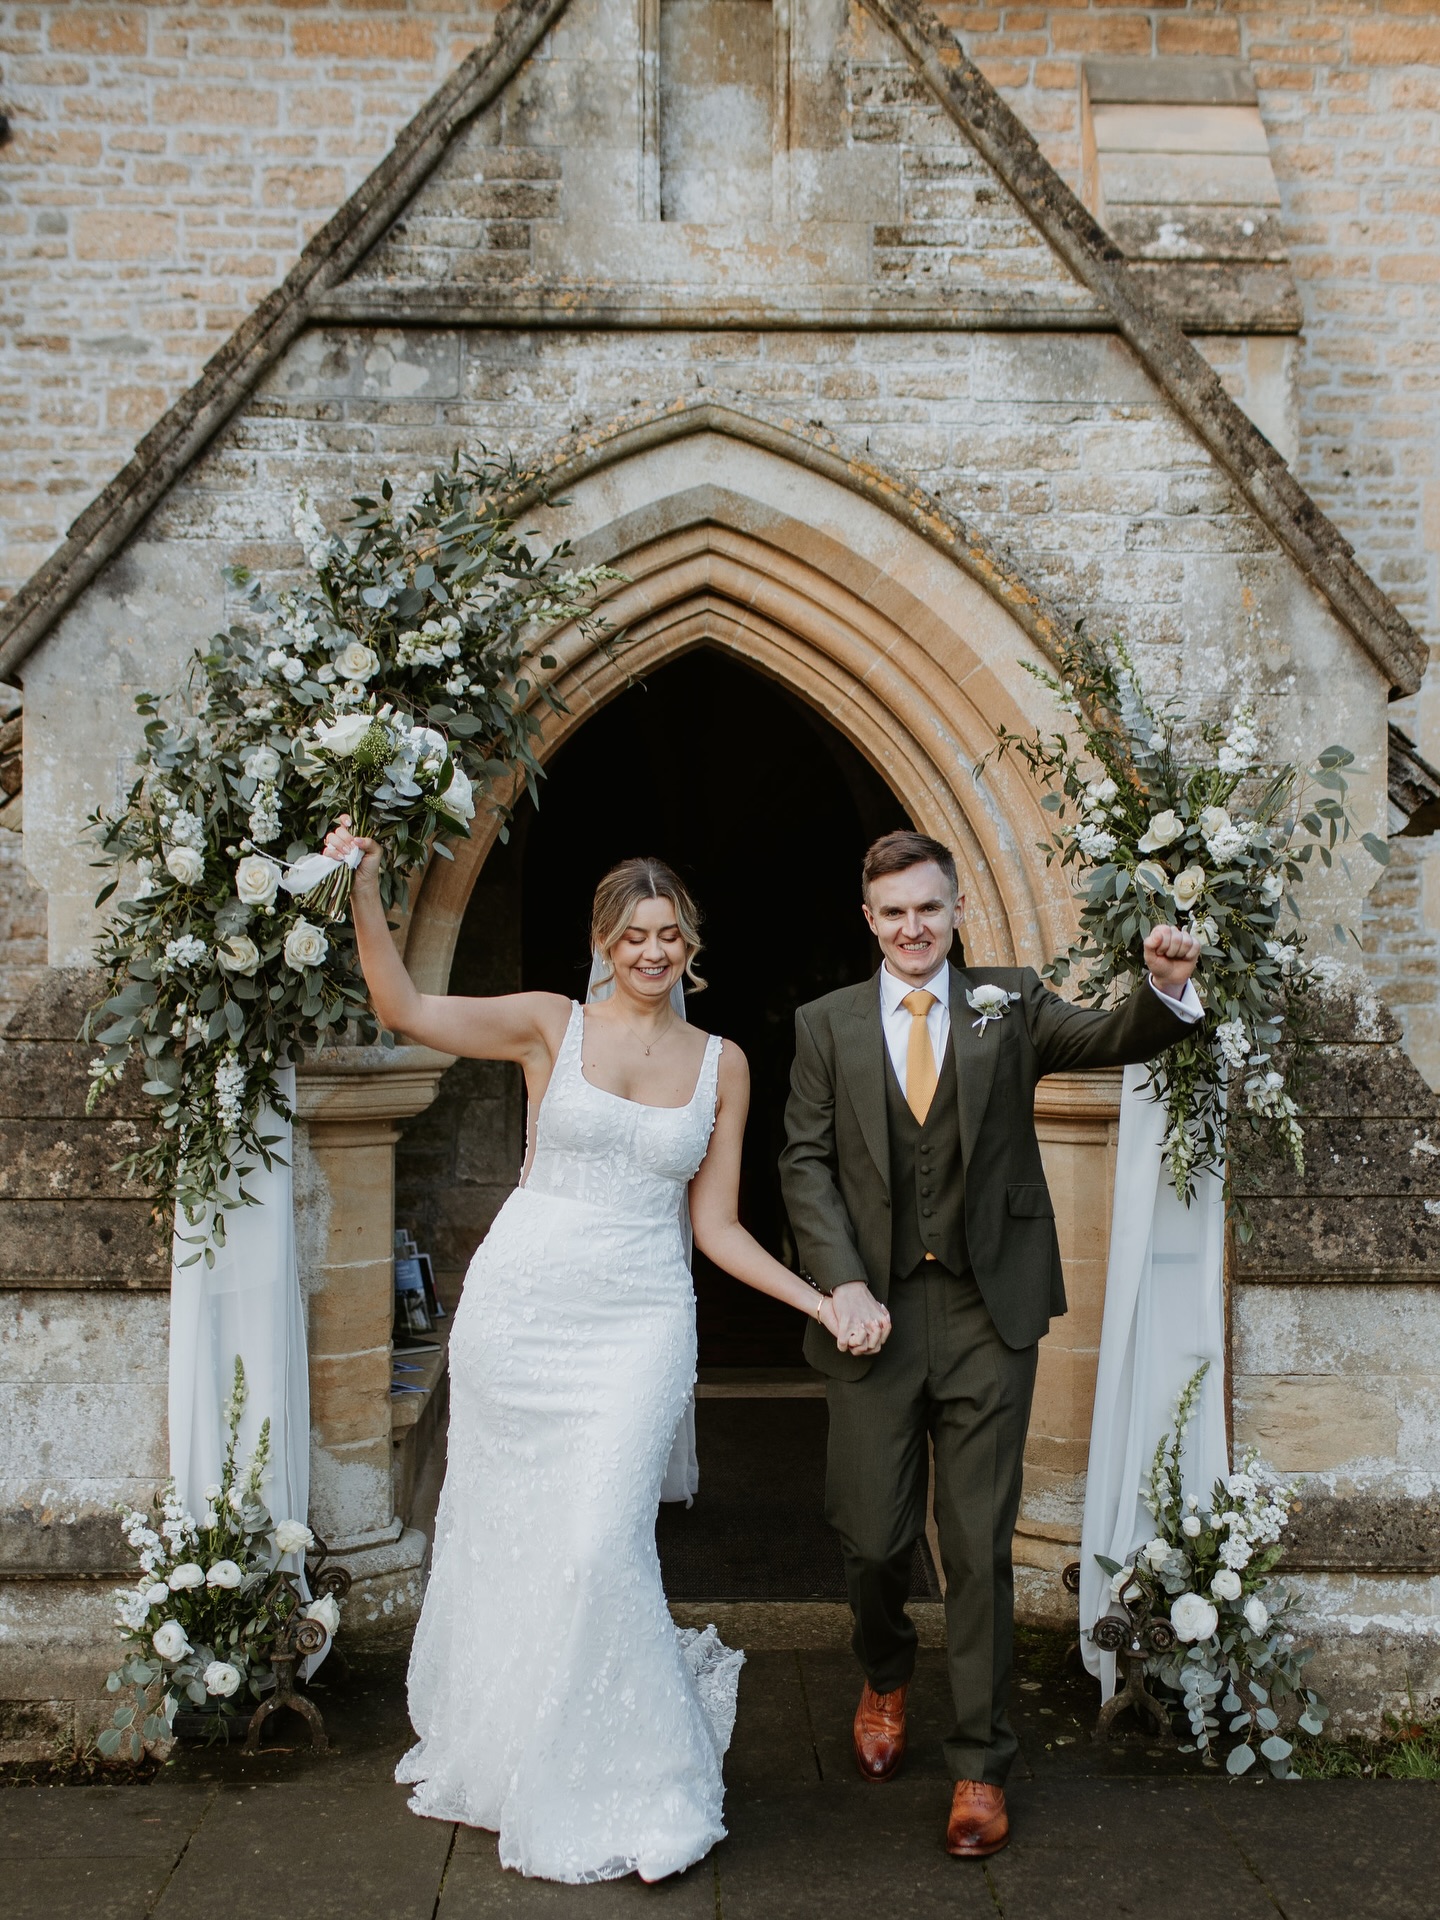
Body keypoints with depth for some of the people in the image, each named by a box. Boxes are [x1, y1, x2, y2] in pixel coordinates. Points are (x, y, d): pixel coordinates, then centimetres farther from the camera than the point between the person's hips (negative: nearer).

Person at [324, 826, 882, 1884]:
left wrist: (823, 1303, 0)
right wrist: (365, 893, -21)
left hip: (639, 1322, 0)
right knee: (501, 1536, 9)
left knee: (599, 1543, -11)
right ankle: (496, 1758, 33)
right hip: (520, 1305, 0)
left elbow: (717, 1225, 8)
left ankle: (634, 1788, 10)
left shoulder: (722, 1063, 8)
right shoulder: (551, 1025, 3)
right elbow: (405, 1008, -9)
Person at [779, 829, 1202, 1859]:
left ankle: (982, 1765, 18)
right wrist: (842, 1283, -9)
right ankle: (887, 1677, 41)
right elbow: (807, 1161, 3)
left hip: (988, 1314, -1)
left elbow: (1116, 1039, -8)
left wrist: (1166, 987, -30)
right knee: (875, 1534, 8)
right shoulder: (828, 1024, 6)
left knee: (981, 1545, 4)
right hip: (876, 1311, 1)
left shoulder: (1009, 1003, 5)